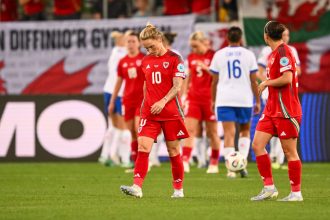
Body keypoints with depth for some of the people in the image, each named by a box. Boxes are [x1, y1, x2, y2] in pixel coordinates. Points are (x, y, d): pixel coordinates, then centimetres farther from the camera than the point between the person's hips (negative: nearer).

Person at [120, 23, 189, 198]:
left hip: (171, 112, -4)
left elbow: (177, 86, -11)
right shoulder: (146, 61, 11)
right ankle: (137, 187, -20)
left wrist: (163, 101, -23)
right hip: (149, 112, 4)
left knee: (173, 151, 4)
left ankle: (178, 189, 17)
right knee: (143, 146, -12)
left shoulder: (174, 59, -4)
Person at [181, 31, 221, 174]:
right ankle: (185, 162, -16)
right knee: (189, 130, -8)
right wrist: (183, 96, 14)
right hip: (193, 97, 4)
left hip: (209, 98, -4)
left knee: (212, 132, 5)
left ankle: (214, 164, 15)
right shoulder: (191, 57, 10)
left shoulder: (213, 56, -5)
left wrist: (205, 67, -19)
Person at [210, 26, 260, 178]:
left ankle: (231, 169, -15)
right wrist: (258, 101, 9)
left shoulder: (219, 55, 4)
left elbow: (215, 81, 6)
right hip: (244, 99, 0)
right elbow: (254, 81, 2)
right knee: (245, 131, 18)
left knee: (229, 133, -3)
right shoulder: (248, 55, 2)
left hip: (224, 99, 0)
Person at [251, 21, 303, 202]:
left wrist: (267, 83, -12)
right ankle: (269, 187, 6)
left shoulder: (283, 51, -14)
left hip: (286, 110, -9)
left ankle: (296, 193, 5)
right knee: (257, 145, 1)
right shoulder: (273, 54, 15)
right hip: (271, 109, 9)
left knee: (289, 151, -3)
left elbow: (287, 78, -24)